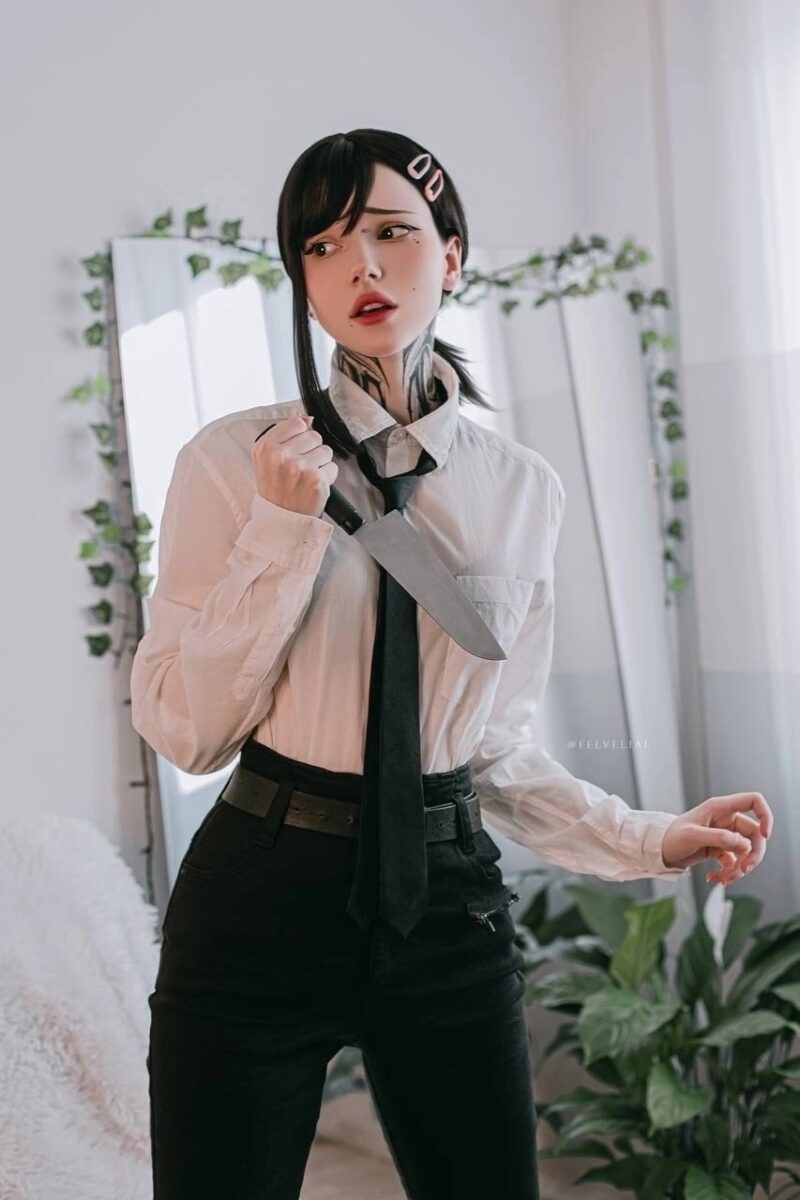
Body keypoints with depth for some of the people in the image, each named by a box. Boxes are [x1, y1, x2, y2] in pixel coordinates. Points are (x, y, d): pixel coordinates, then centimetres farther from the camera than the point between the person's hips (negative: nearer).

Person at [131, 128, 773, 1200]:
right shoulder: (234, 462, -6)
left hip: (449, 904, 3)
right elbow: (182, 729, -9)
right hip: (262, 900, -2)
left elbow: (497, 746, 10)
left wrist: (648, 838, 1)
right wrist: (283, 528, -16)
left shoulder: (523, 487, 3)